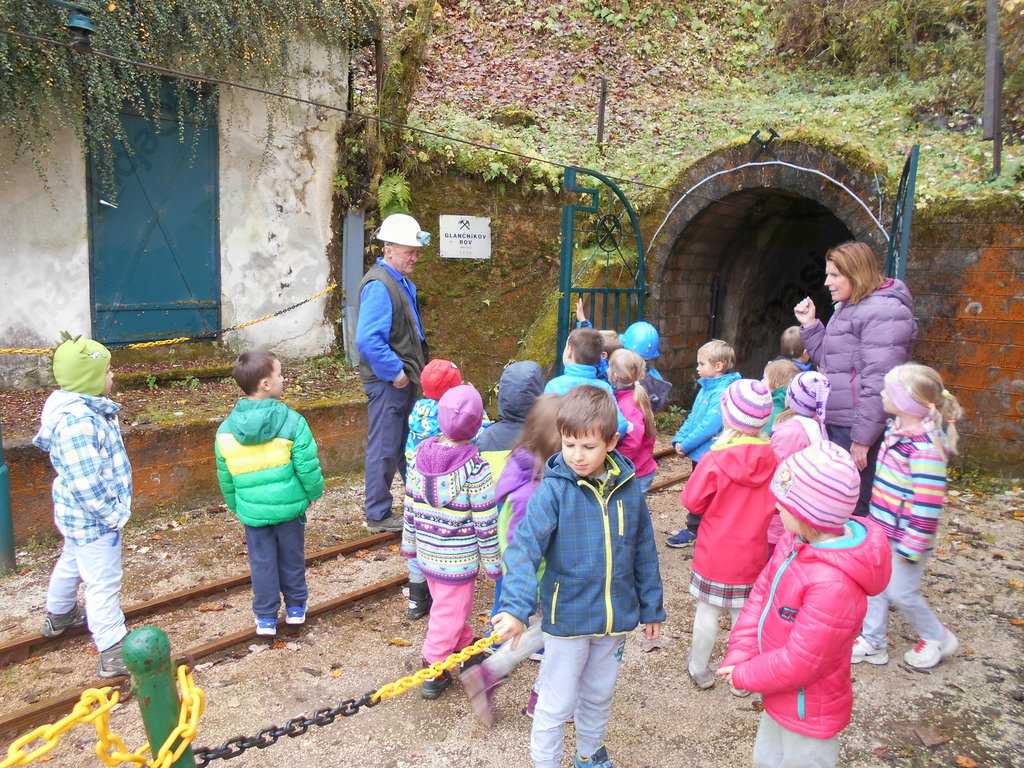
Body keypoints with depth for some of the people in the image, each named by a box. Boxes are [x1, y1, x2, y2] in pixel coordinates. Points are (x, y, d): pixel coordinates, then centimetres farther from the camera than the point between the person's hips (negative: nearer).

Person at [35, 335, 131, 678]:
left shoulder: (82, 407, 3)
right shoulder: (76, 420, -30)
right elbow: (86, 482, -30)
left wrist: (115, 508, 18)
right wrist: (113, 515, -20)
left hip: (77, 516, 11)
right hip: (93, 519, -11)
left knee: (71, 564, 30)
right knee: (103, 582, -2)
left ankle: (58, 616, 54)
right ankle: (113, 654, 8)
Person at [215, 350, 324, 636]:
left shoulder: (225, 431, -4)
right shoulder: (292, 422, -15)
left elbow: (226, 478, 6)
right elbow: (307, 465, -13)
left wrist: (236, 506, 20)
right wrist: (314, 493, 4)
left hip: (252, 512, 2)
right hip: (290, 507, -1)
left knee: (262, 563, 14)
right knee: (292, 558, 17)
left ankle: (266, 618, 23)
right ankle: (295, 607, 32)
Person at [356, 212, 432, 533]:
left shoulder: (403, 283, 13)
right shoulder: (379, 286, -19)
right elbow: (368, 340, -28)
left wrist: (414, 369, 16)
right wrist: (395, 373, -22)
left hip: (404, 379, 10)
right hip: (387, 382, -10)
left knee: (409, 445, 20)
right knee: (384, 449, 1)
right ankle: (378, 516, 14)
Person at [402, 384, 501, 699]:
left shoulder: (422, 455, -6)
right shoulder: (475, 468, -21)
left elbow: (410, 504, 3)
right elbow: (485, 521, -16)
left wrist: (409, 542, 16)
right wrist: (492, 561, -4)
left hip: (426, 552, 6)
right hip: (459, 558, -6)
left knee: (446, 603, 25)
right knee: (449, 613, 10)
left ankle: (465, 648, 42)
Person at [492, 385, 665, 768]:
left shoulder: (628, 489, -6)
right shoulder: (554, 489, -18)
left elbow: (644, 552, 4)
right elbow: (525, 547, -27)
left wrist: (651, 607, 11)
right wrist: (517, 607, -40)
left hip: (616, 617, 4)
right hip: (566, 618, -4)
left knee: (599, 695, 23)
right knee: (556, 704, 9)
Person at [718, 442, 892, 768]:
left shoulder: (833, 584, -37)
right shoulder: (795, 541, -10)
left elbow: (799, 662, -30)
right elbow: (761, 594, -2)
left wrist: (743, 675, -15)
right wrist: (739, 655, -12)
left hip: (808, 715, -8)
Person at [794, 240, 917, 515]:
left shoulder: (883, 311, -15)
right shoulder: (847, 308, 16)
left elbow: (879, 380, -21)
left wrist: (863, 438, -22)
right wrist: (810, 325, 10)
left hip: (859, 429, -10)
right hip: (836, 423, 10)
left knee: (853, 510, -1)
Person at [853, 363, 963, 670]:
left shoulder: (925, 449, -28)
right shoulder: (897, 430, 0)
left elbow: (928, 504, -26)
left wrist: (911, 546, -21)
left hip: (906, 536, -8)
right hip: (882, 529, 8)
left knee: (901, 591, 7)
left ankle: (938, 638, 33)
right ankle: (873, 642, 29)